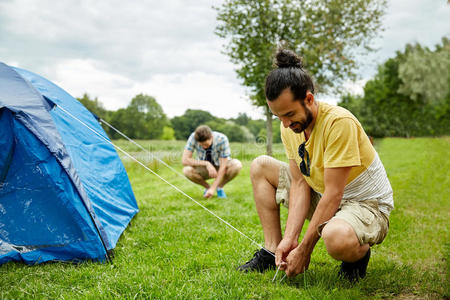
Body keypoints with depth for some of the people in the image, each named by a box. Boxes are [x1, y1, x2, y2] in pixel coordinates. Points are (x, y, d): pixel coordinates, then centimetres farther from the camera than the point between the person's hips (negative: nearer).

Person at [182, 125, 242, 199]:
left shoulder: (222, 139, -29)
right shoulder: (193, 137, -25)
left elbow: (223, 166, -27)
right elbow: (185, 160, -26)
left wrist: (213, 188, -30)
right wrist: (206, 163, -34)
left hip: (220, 168, -1)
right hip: (205, 169, 1)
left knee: (237, 165, -32)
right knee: (186, 170, -30)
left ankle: (220, 187, -5)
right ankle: (207, 187, -1)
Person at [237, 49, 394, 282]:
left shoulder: (339, 122, -28)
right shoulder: (289, 127, -5)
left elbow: (334, 195, -28)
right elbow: (299, 183, -7)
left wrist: (303, 250, -24)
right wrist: (290, 238, -18)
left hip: (367, 204, -7)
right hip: (322, 197, 7)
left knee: (336, 237, -42)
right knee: (260, 166, 2)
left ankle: (359, 253, -2)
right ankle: (272, 251, 2)